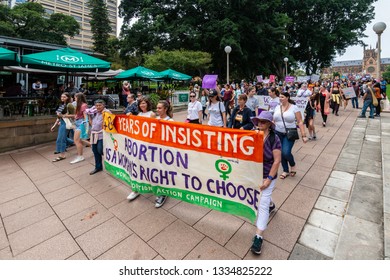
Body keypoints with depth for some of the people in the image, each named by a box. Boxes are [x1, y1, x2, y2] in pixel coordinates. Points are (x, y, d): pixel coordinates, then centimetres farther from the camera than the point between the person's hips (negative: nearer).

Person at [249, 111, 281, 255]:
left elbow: (277, 161, -15)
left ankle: (258, 237, 5)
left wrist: (269, 179, -18)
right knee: (263, 196, 29)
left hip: (267, 176, -5)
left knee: (262, 205, -4)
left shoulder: (274, 139, -17)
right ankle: (271, 205, 63)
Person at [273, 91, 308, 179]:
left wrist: (303, 135, -11)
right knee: (281, 153, 7)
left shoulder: (294, 107, -5)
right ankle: (285, 171, 26)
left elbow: (300, 122, -6)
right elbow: (274, 121, 11)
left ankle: (293, 165, 19)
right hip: (278, 133, 4)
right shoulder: (277, 108, 6)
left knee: (286, 152, -15)